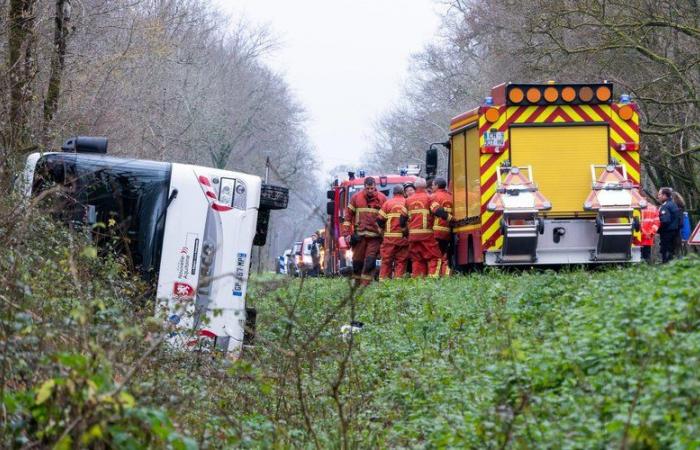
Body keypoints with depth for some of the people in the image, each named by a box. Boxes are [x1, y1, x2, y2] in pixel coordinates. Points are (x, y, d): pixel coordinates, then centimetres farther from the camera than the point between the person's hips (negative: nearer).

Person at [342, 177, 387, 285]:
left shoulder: (382, 199, 2)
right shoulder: (356, 198, 5)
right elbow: (348, 215, 7)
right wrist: (347, 233, 1)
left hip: (375, 236, -2)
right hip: (359, 235, 2)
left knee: (370, 260, -10)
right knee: (357, 260, 5)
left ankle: (365, 284, -10)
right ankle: (357, 283, 17)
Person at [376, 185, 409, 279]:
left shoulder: (388, 203, 1)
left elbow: (380, 220, 1)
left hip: (389, 237, 0)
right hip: (403, 237, 0)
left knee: (386, 261, 5)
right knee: (401, 261, 4)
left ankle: (383, 279, 3)